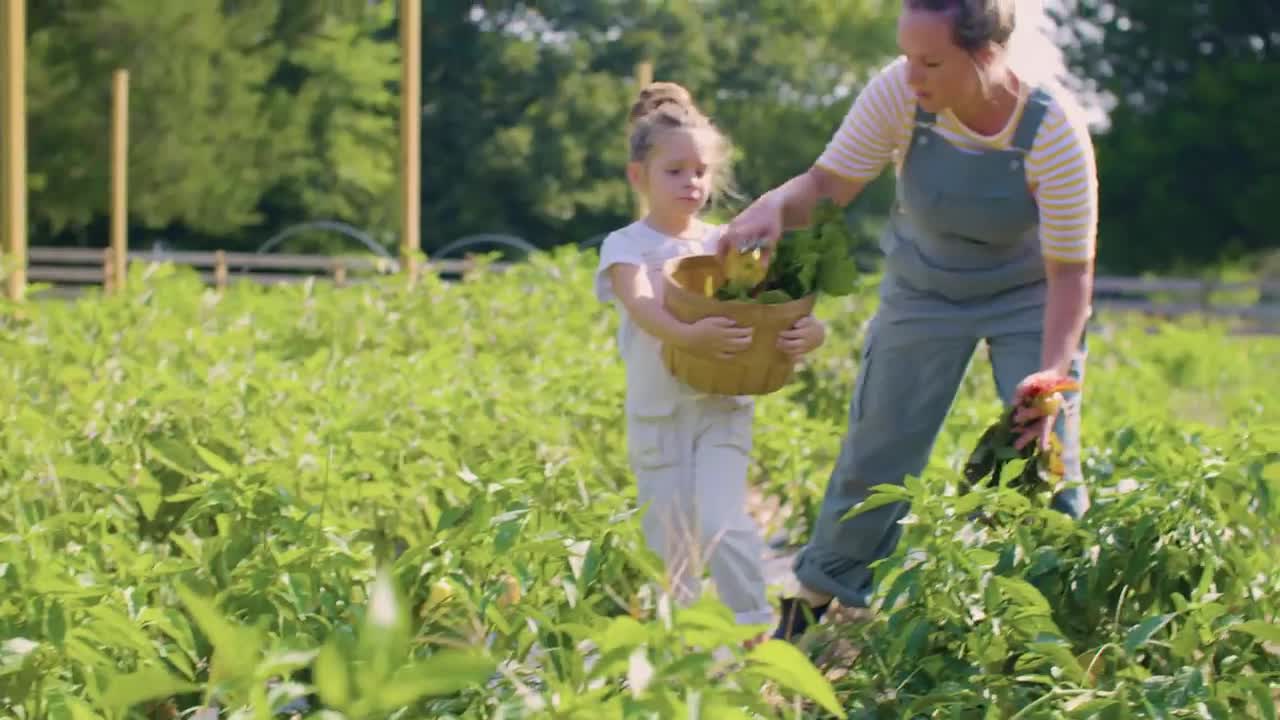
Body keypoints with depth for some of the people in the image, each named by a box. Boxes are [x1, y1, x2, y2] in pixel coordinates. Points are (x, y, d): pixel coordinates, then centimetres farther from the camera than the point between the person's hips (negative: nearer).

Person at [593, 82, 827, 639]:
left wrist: (809, 330, -25)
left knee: (723, 525, -16)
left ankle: (756, 631, -8)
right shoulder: (627, 247, -2)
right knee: (670, 543, 4)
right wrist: (687, 335, -44)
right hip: (658, 411, -1)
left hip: (723, 407, 1)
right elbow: (641, 306, -23)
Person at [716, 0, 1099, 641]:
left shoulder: (1054, 131, -32)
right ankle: (808, 608, 18)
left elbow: (1071, 271, -26)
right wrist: (775, 204, -40)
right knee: (875, 454, 3)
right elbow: (828, 185, -17)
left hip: (1029, 297, -2)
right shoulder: (899, 94, -26)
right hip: (924, 292, 2)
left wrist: (1052, 376, -39)